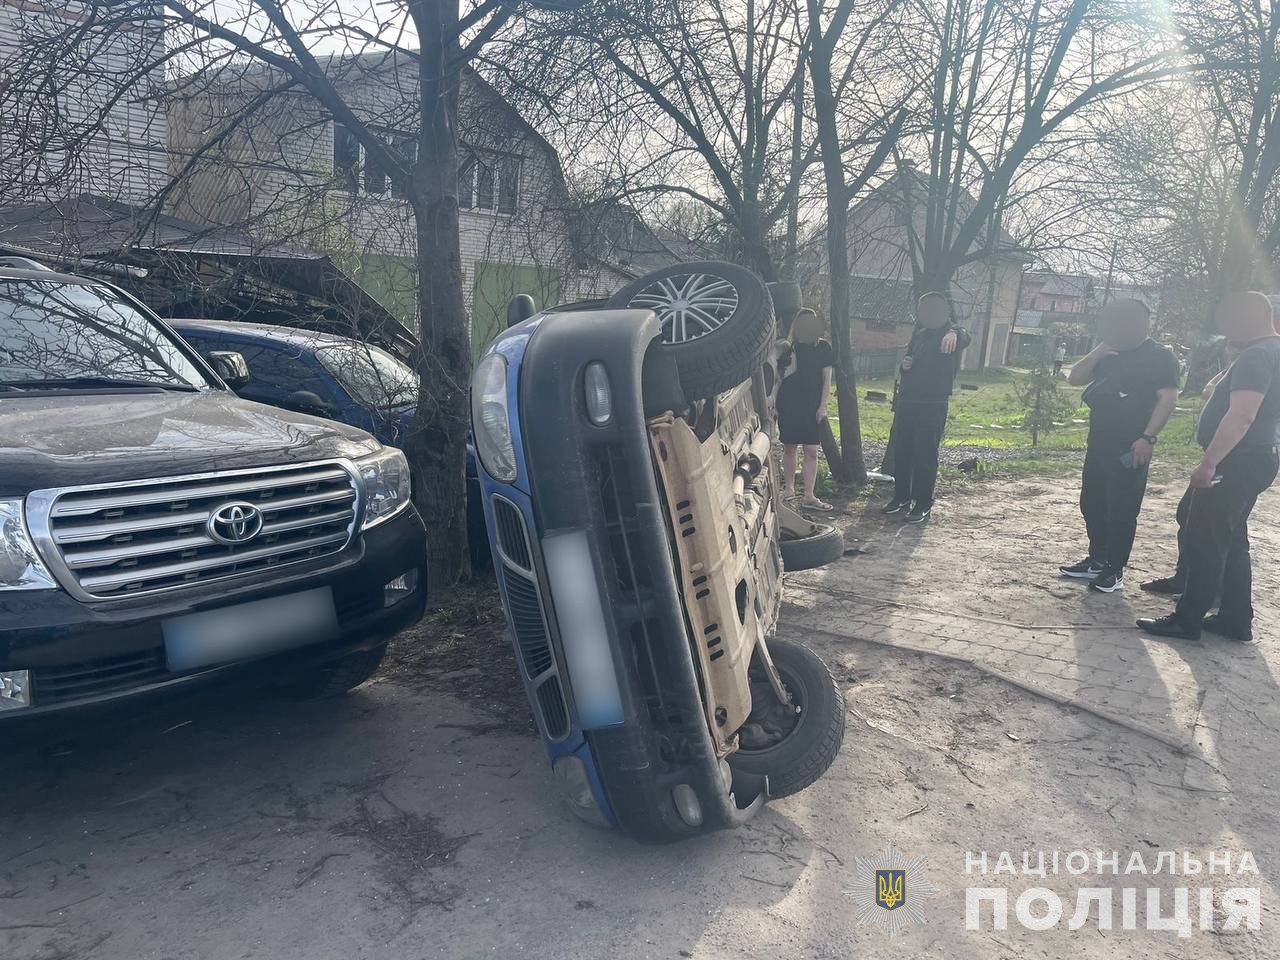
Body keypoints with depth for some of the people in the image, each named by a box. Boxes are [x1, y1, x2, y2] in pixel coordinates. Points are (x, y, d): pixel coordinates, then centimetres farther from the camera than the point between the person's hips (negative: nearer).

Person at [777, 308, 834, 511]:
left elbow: (826, 378, 4)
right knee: (789, 447, 7)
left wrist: (823, 405, -4)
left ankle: (809, 496, 1)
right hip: (788, 403, 0)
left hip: (813, 406, 0)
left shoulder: (822, 347, 5)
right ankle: (789, 488, 22)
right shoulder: (788, 347, 3)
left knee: (811, 450, -2)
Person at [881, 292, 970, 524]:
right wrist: (904, 365, 3)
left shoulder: (952, 334, -3)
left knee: (926, 454, -4)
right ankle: (901, 497, 21)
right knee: (901, 451, 9)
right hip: (907, 401, 6)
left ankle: (923, 504, 3)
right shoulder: (919, 335, 17)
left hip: (933, 406, -6)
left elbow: (964, 337, -29)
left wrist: (954, 334, -53)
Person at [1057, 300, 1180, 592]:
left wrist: (1147, 438, -22)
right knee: (1092, 504, 13)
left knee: (1121, 511, -2)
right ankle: (1097, 560, 25)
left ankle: (1114, 570, 6)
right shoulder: (1109, 355, 14)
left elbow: (1168, 399, -14)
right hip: (1098, 445, 7)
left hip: (1130, 450, -7)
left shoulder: (1160, 357, -6)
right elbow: (1074, 379, 12)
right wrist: (1096, 354, -3)